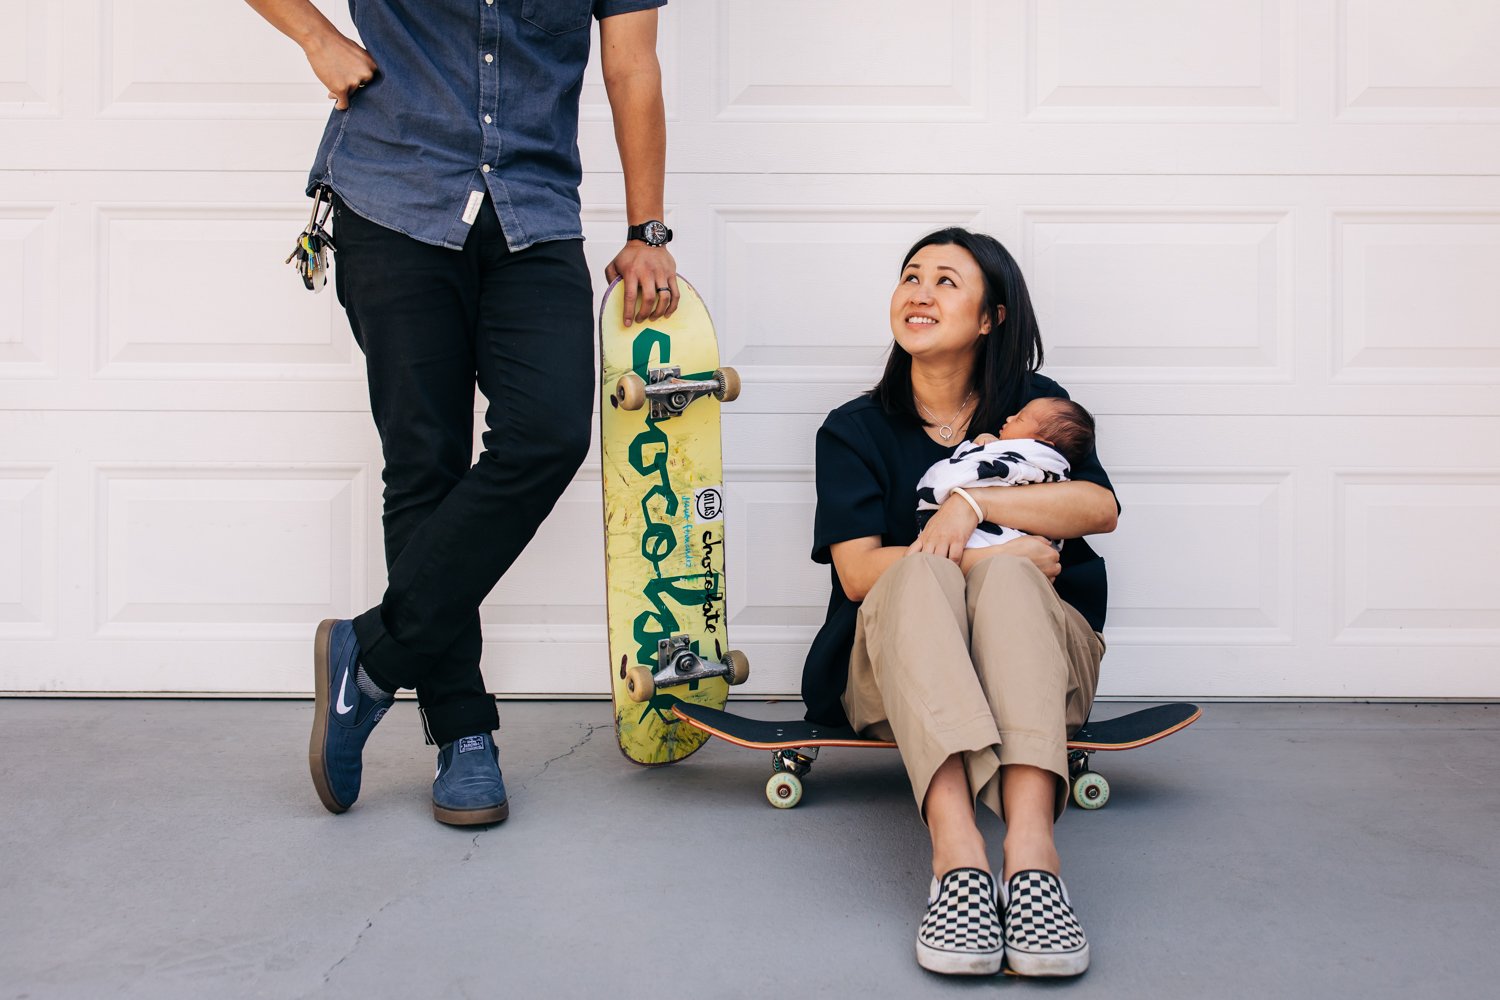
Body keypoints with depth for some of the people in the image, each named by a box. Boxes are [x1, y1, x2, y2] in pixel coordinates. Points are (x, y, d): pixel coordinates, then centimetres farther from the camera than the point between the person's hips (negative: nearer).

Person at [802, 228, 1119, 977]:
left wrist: (976, 503, -15)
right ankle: (956, 852, -54)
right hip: (897, 666, 0)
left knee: (1008, 579, -33)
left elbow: (1101, 508, -5)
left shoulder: (1034, 404, 14)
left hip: (1034, 652, 1)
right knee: (921, 575, -33)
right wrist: (986, 558, -17)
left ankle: (1031, 843, -54)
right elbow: (858, 571, -6)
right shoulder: (853, 430, 10)